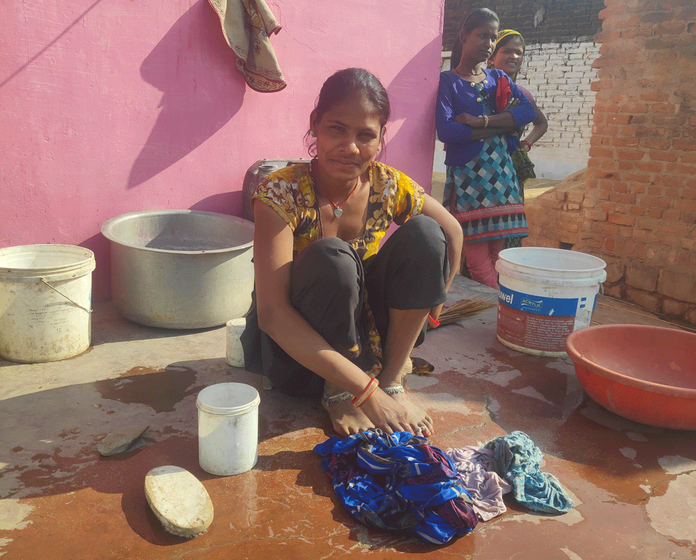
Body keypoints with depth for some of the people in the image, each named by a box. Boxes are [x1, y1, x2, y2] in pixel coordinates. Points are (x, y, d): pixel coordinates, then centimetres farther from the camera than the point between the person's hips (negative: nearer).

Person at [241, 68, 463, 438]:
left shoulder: (390, 188, -11)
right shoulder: (281, 194, -23)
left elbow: (452, 234, 8)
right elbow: (271, 313, -31)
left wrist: (429, 302, -2)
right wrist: (364, 391, -34)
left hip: (365, 342, 4)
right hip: (295, 349, -3)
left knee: (423, 234, -15)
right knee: (331, 258, -33)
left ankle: (392, 379, -8)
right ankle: (337, 394, -11)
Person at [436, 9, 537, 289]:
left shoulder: (498, 78, 17)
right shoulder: (448, 81, 3)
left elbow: (528, 111, -1)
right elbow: (445, 131, -15)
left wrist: (480, 121, -14)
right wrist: (502, 124, -8)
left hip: (500, 174, 5)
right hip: (466, 176, -4)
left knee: (496, 254, 5)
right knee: (479, 261, -8)